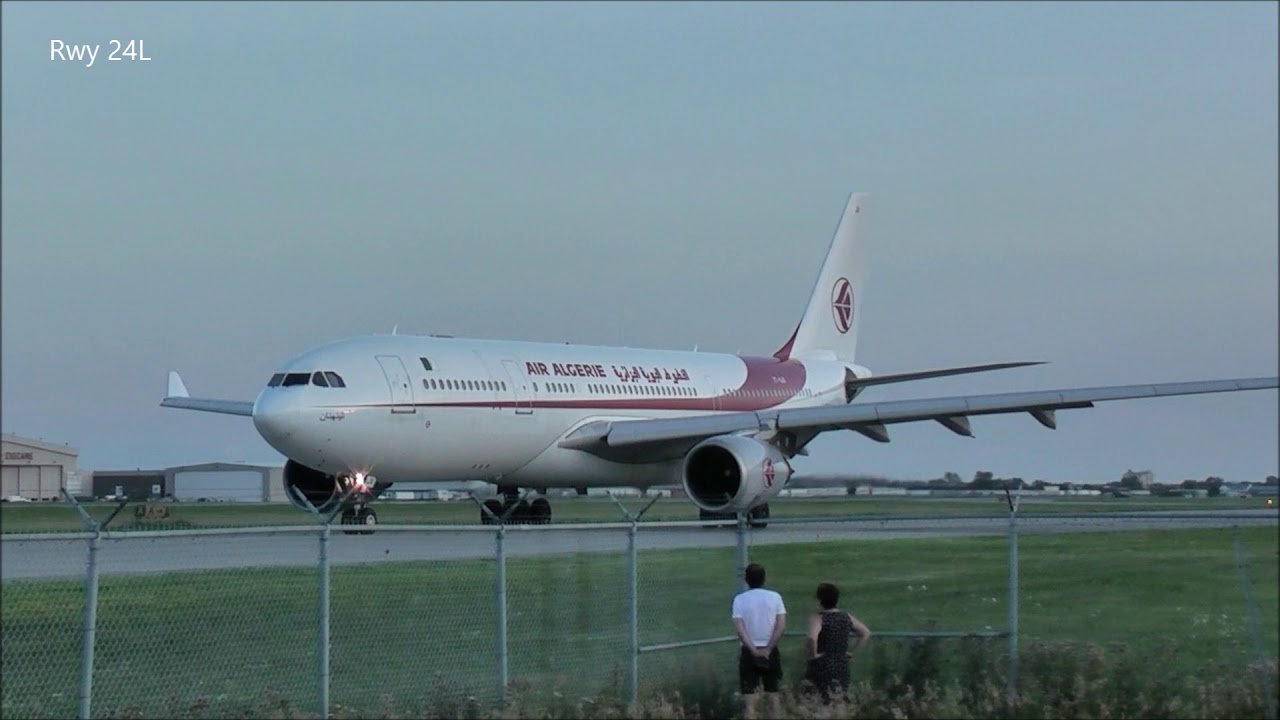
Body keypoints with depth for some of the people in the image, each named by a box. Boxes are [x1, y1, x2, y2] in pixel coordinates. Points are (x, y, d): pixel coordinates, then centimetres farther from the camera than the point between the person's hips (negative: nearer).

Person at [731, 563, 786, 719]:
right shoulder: (774, 597, -1)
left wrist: (754, 650, -11)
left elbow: (740, 629, -12)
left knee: (749, 698, 1)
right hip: (771, 652, 2)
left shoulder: (740, 599, -5)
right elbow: (781, 626, -8)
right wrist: (768, 649, -9)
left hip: (749, 652, -2)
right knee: (773, 694, 11)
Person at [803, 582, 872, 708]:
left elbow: (811, 638, -33)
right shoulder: (846, 617, 7)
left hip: (821, 666, -6)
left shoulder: (818, 618, -14)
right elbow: (866, 633, 15)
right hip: (842, 666, 6)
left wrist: (812, 654, -17)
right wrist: (852, 651, 13)